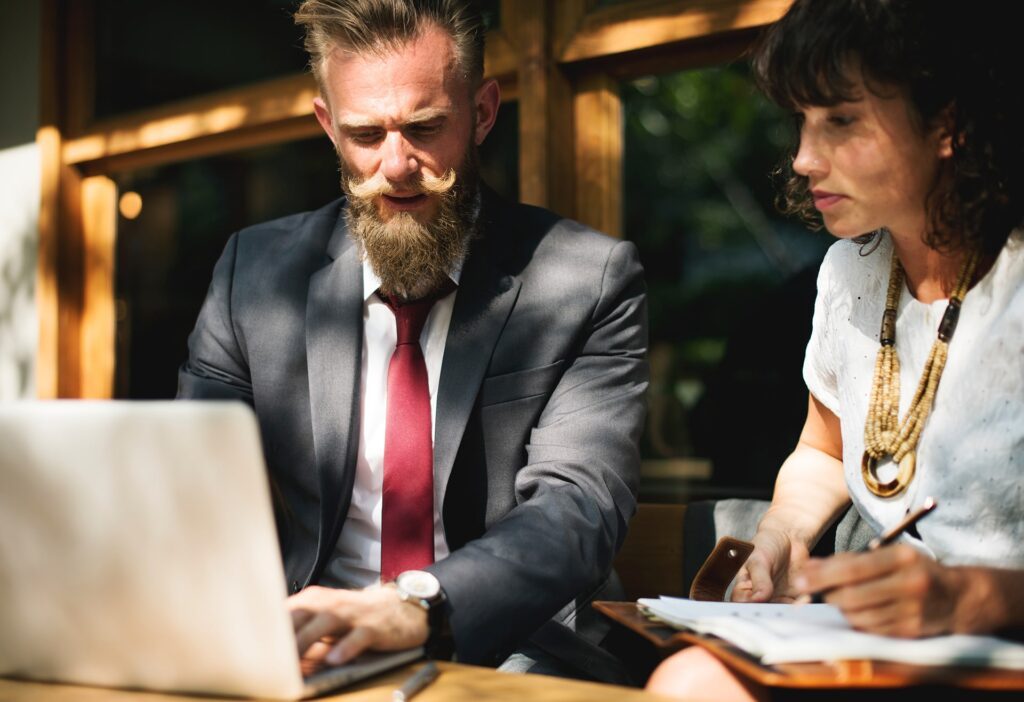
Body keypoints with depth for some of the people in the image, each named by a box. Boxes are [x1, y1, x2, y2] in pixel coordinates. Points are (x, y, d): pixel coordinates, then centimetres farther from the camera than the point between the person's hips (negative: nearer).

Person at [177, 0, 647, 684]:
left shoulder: (593, 280, -2)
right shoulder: (254, 271, 7)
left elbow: (581, 500, -14)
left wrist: (416, 604, -32)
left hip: (511, 653, -1)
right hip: (312, 653, 1)